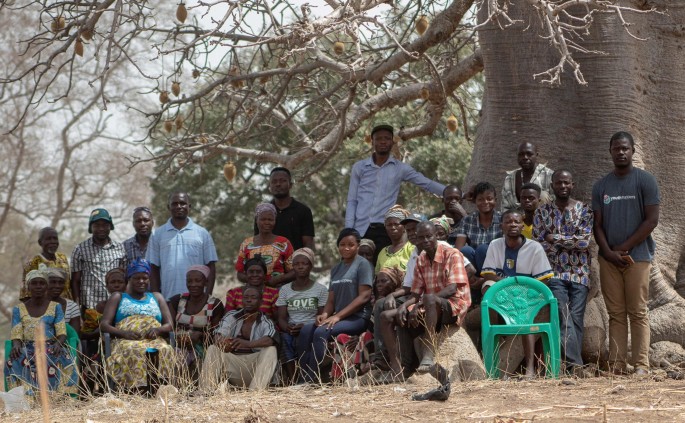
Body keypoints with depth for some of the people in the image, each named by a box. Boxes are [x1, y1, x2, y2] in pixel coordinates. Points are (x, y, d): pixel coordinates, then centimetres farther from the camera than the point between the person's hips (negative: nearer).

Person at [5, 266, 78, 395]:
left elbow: (62, 333, 2)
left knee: (61, 360, -38)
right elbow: (16, 334, 4)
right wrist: (16, 345, -21)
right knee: (15, 362, -36)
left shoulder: (55, 307, 11)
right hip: (28, 349, 1)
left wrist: (58, 343, -22)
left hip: (50, 347, -1)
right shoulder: (18, 309, 13)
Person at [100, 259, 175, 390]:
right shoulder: (118, 297, 25)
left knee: (165, 350, -37)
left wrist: (158, 330, -7)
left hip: (154, 340, 2)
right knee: (133, 351, -41)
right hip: (126, 340, -2)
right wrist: (123, 333, -10)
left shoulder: (156, 297, 31)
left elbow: (169, 325, 19)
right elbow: (104, 325, 12)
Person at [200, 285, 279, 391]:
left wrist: (248, 344, -45)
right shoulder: (231, 316, 8)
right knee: (213, 349, -20)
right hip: (232, 362, 2)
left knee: (271, 350, -27)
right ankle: (205, 391, -33)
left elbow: (270, 340, -24)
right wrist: (221, 342, -36)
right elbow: (219, 335, -8)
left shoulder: (266, 323, -1)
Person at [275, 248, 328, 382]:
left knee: (302, 338, -36)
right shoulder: (285, 289, 17)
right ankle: (292, 381, -35)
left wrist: (305, 327, -18)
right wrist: (287, 327, -16)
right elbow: (281, 317, 8)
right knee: (285, 338, -34)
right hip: (290, 330, 2)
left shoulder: (320, 289, 7)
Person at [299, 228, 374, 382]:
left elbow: (364, 296, -11)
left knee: (321, 332, -29)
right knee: (306, 331, -19)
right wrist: (325, 314, -8)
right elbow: (331, 299, 16)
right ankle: (304, 377, -25)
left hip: (357, 317, -7)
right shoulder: (336, 269, 20)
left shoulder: (363, 264, -1)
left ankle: (311, 380, -29)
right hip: (339, 317, 7)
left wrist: (338, 316, -16)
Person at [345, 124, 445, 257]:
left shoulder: (400, 168, 10)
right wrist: (348, 230, 0)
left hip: (385, 230, -1)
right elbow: (352, 201, 11)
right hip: (360, 230, 1)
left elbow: (428, 184, 9)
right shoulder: (359, 167, 11)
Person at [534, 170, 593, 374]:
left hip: (580, 273, 0)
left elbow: (585, 241, -7)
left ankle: (572, 365, 1)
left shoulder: (584, 210, 5)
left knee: (576, 319, -3)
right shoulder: (542, 212, 8)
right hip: (555, 273, 0)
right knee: (564, 318, -13)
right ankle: (575, 364, -18)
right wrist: (571, 241, -7)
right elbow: (539, 244, 0)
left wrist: (555, 238, -6)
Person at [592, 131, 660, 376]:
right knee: (615, 314, 3)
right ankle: (616, 365, 3)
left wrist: (624, 249, -7)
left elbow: (652, 220, -4)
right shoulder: (601, 186, 12)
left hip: (637, 257, -3)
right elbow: (598, 224, 10)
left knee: (638, 312, -4)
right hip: (608, 259, 3)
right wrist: (609, 253, -6)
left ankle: (641, 365, -4)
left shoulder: (645, 181, 1)